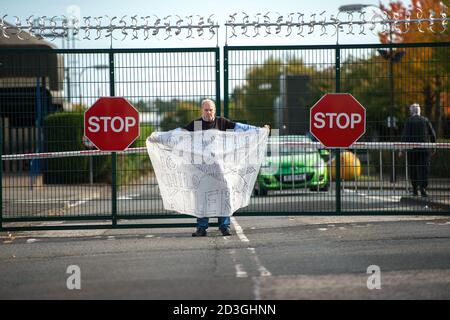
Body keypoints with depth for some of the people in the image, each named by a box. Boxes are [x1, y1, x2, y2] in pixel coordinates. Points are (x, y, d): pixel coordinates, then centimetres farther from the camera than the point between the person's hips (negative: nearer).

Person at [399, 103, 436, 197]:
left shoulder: (409, 121, -5)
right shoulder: (425, 120, 4)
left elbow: (405, 136, -11)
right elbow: (433, 134, 6)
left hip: (412, 150, -2)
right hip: (424, 149, 2)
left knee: (412, 170, 10)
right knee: (423, 169, 0)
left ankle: (415, 190, 13)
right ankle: (423, 188, -13)